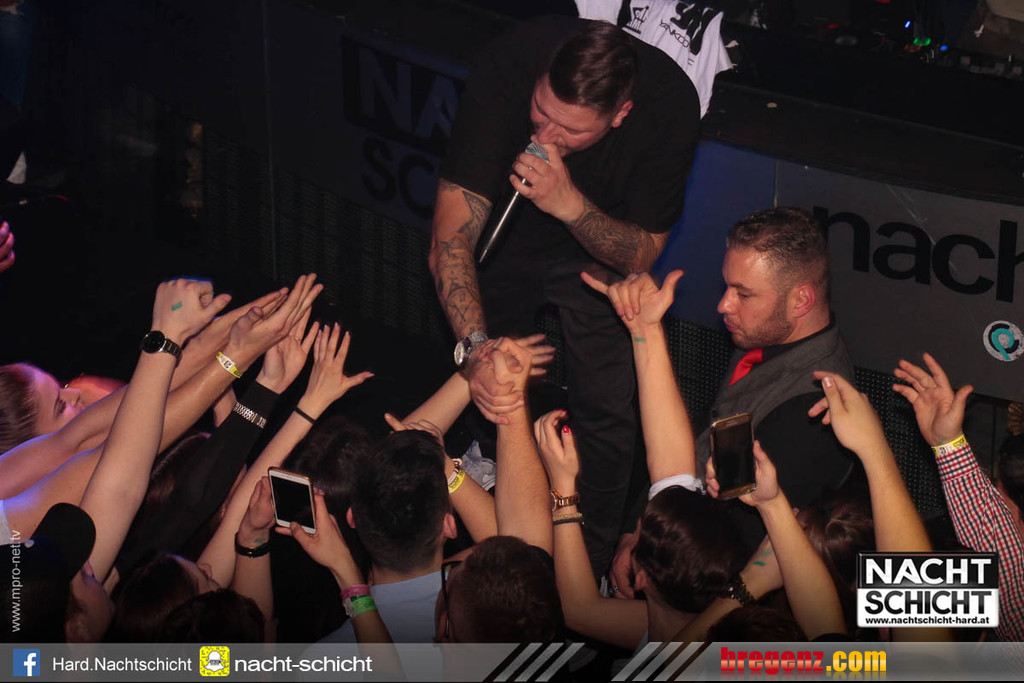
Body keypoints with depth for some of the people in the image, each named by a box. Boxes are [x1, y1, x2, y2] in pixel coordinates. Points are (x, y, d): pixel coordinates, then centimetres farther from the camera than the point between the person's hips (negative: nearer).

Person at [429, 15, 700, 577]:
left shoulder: (669, 104, -35)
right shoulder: (507, 67, -39)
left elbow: (640, 256, -24)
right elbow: (451, 240, -40)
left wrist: (572, 205, -45)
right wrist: (476, 349, -55)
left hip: (598, 245, 0)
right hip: (504, 230, 0)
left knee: (608, 406, -8)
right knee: (489, 399, 5)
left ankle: (591, 566, 12)